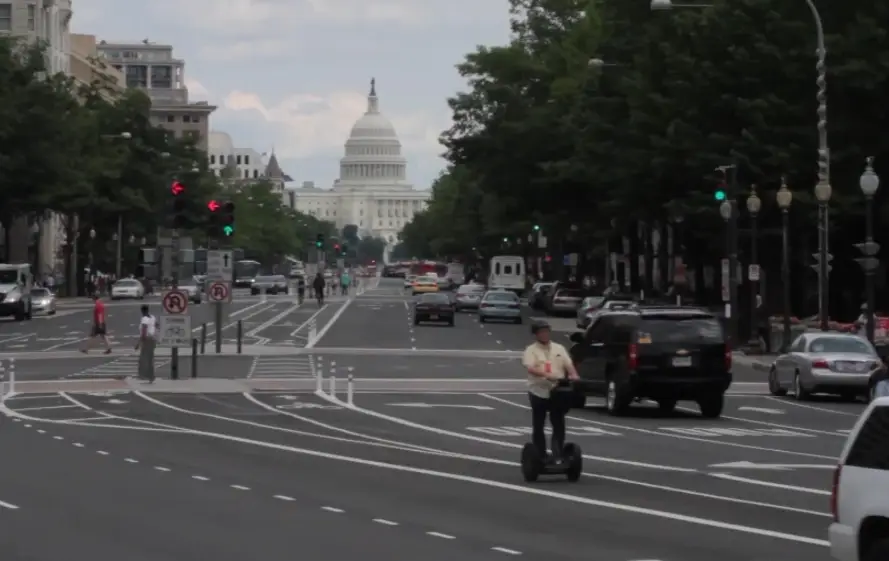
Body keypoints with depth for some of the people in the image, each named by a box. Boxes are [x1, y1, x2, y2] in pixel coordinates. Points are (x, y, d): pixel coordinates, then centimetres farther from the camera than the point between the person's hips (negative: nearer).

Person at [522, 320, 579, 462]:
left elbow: (568, 364, 3)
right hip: (539, 392, -3)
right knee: (538, 427, 5)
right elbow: (531, 368, -17)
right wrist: (547, 375, -32)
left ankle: (558, 456, 5)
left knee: (559, 426, 0)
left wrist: (573, 375, -19)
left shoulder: (559, 348, 12)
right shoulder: (531, 350, -2)